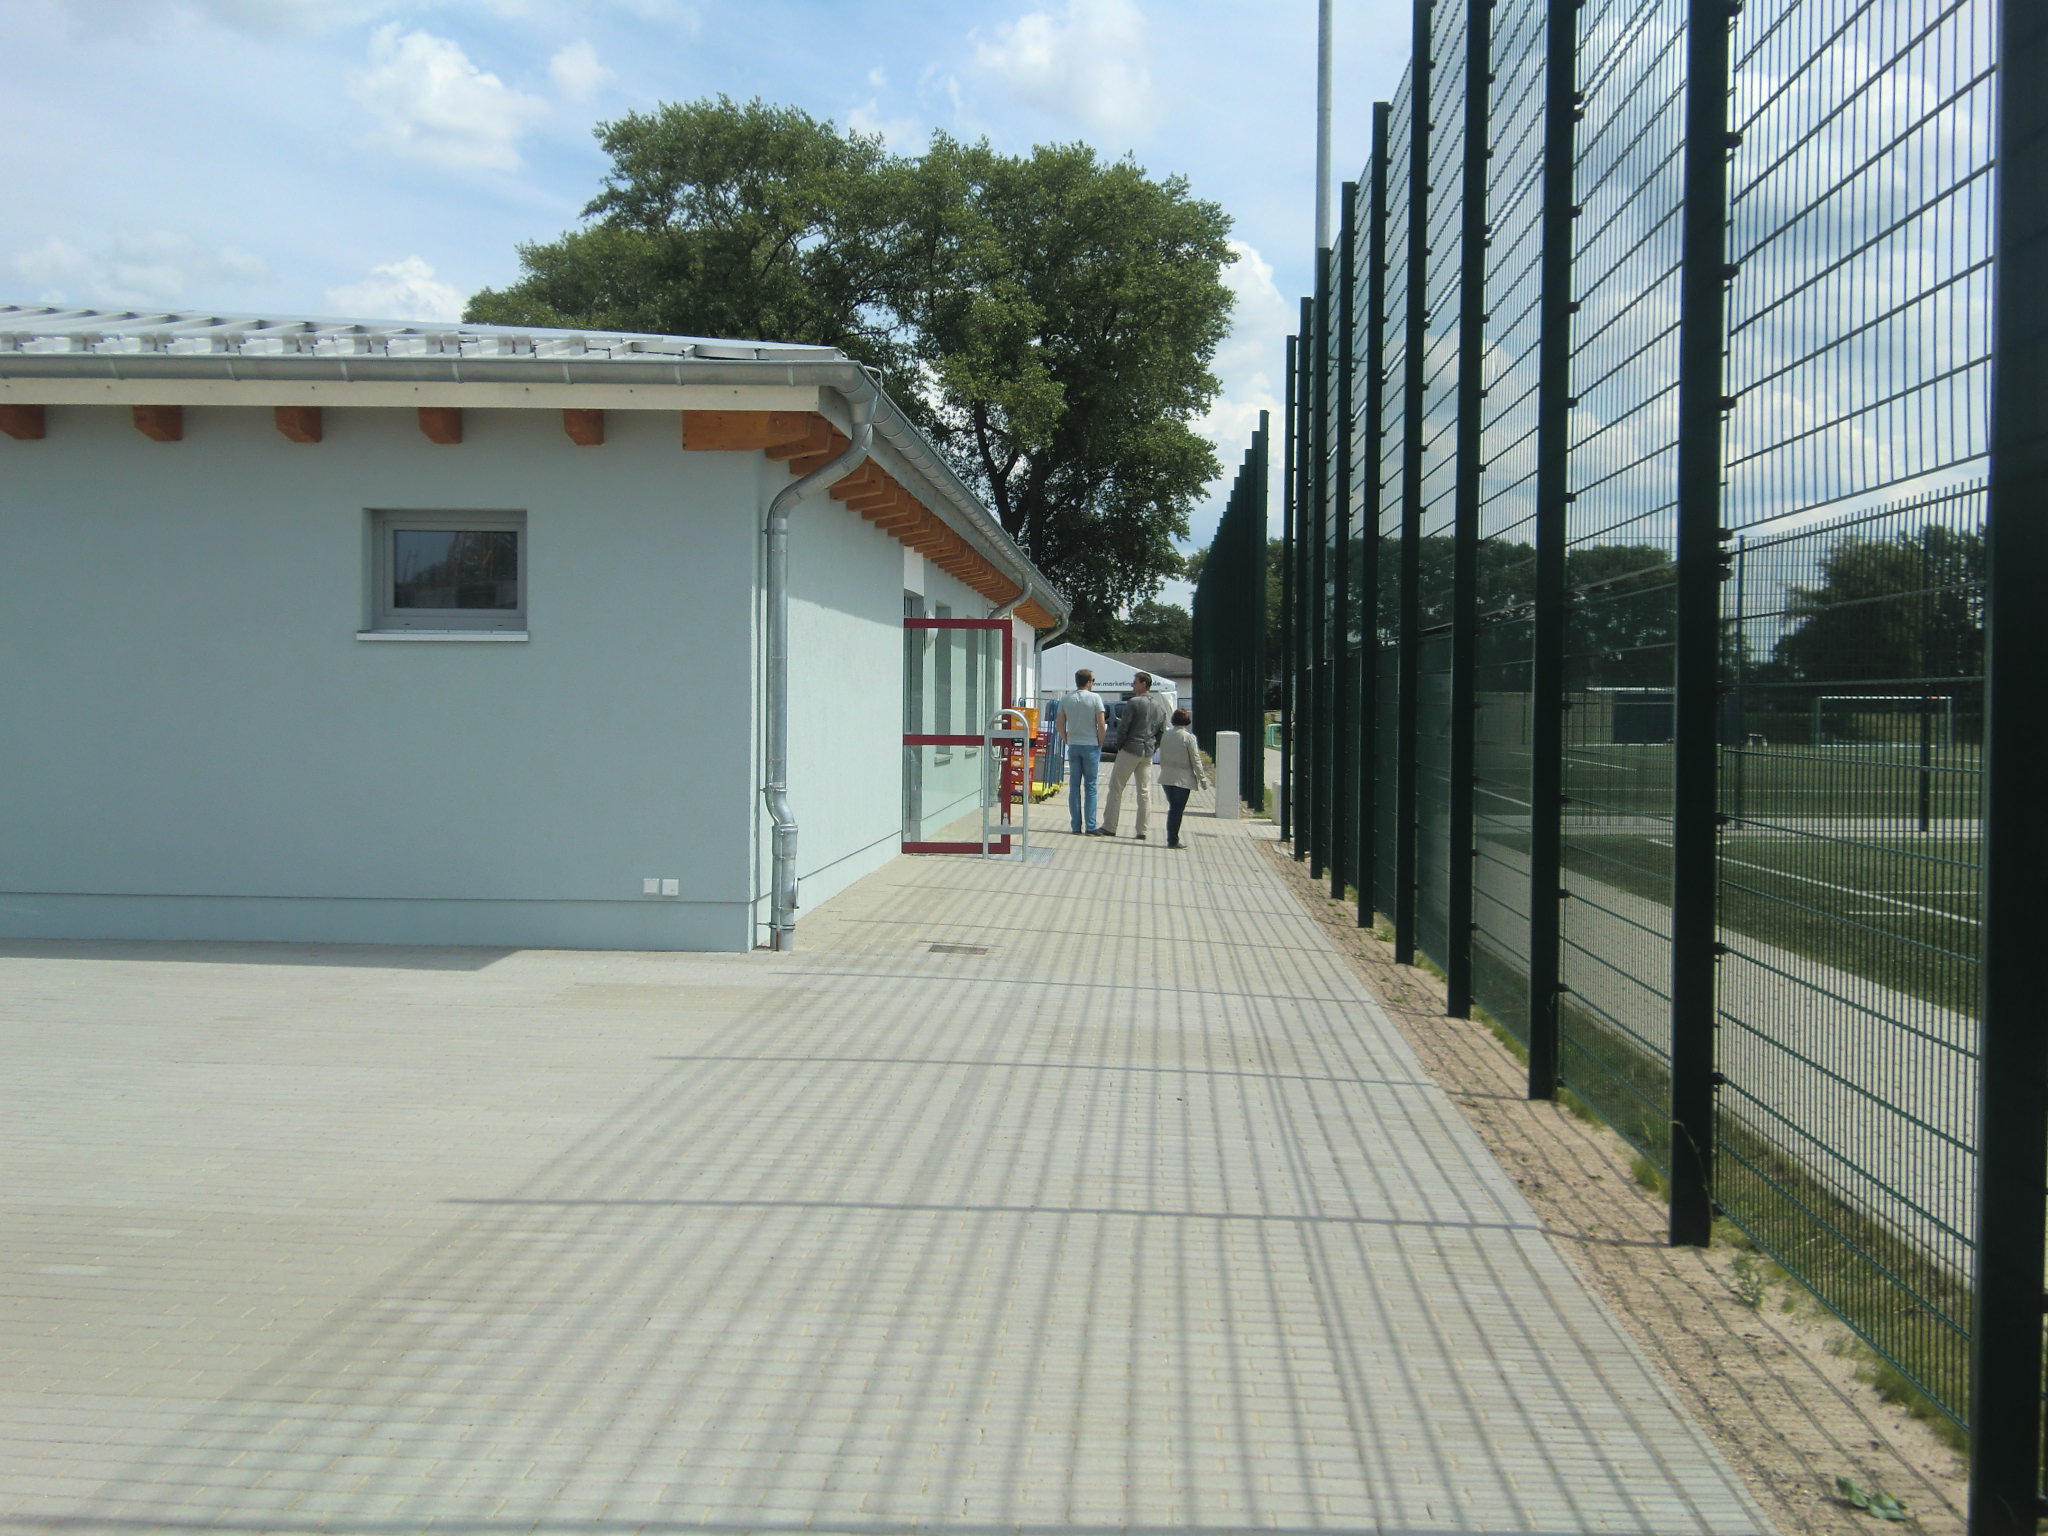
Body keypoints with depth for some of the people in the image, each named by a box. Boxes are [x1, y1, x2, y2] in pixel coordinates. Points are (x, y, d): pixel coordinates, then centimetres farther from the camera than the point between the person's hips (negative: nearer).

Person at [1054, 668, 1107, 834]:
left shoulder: (1066, 700, 4)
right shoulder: (1095, 698, -7)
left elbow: (1059, 725, 4)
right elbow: (1101, 724, -10)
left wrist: (1067, 741, 13)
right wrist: (1100, 744, 1)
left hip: (1073, 746, 3)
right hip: (1090, 746, -3)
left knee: (1074, 786, 6)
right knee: (1090, 786, 2)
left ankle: (1076, 826, 6)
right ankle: (1090, 826, -1)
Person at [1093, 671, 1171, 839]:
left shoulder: (1133, 702, -10)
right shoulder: (1160, 705, 11)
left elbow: (1124, 727, -12)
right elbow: (1162, 732, 12)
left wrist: (1119, 745, 1)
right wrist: (1153, 748, 17)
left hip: (1130, 749, -6)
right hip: (1148, 752, 6)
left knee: (1116, 787, 0)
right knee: (1145, 791, 7)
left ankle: (1109, 827, -1)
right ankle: (1142, 830, 5)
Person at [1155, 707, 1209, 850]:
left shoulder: (1165, 736, 4)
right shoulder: (1188, 737, -12)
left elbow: (1161, 758, 11)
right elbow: (1195, 760, -10)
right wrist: (1203, 779, -3)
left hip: (1167, 778, 5)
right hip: (1183, 778, -5)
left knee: (1173, 808, 15)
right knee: (1178, 809, 2)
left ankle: (1171, 839, 18)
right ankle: (1173, 840, 4)